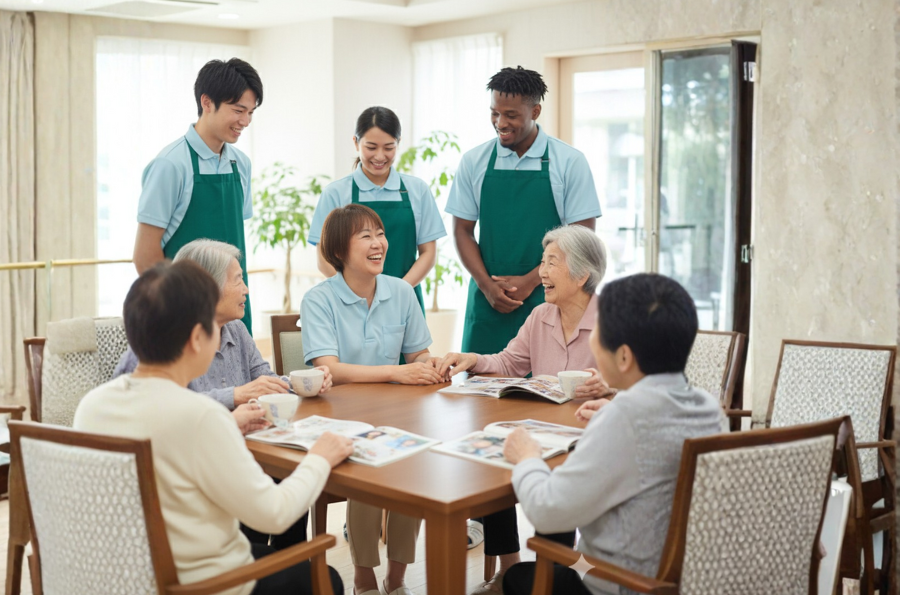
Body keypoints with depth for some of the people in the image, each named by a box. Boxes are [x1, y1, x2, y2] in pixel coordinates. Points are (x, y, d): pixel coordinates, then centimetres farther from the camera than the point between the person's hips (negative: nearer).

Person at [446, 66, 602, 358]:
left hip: (545, 298, -2)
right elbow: (463, 230, 8)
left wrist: (529, 281, -10)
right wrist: (487, 285, -7)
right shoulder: (474, 161, 7)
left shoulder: (570, 162, -1)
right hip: (488, 300, 2)